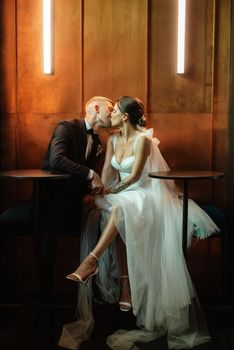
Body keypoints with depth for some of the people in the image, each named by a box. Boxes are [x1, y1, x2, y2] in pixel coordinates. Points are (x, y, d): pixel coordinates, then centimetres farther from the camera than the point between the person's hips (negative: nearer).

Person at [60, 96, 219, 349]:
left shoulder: (143, 139, -10)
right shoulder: (113, 139, 10)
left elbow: (134, 176, -14)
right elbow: (107, 171, 4)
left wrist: (111, 192, -9)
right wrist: (101, 192, -11)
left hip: (143, 194, -5)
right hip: (120, 193, 5)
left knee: (120, 209, -36)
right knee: (119, 221, -26)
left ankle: (92, 259, -41)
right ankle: (125, 286, -27)